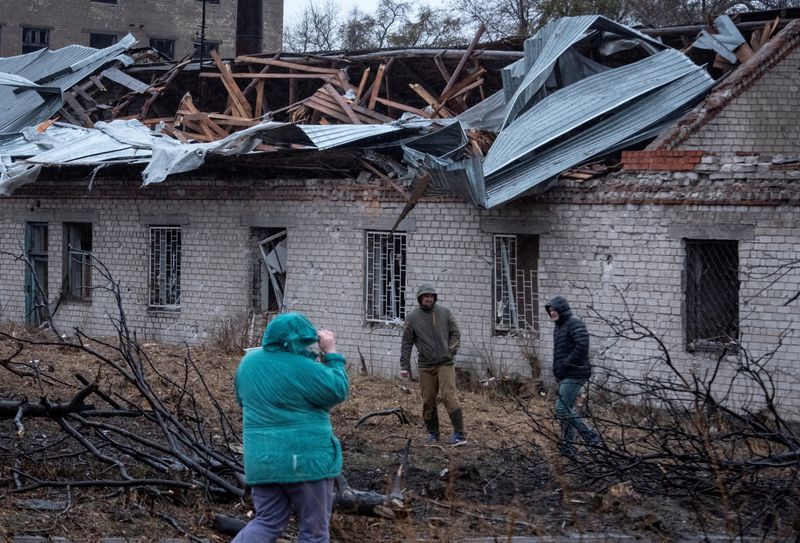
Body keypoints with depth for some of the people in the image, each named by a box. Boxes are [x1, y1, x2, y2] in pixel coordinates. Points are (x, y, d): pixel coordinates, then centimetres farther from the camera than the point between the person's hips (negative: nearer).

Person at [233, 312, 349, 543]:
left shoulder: (249, 361, 6)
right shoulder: (303, 369, -16)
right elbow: (338, 391, -7)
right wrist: (331, 354, -2)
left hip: (261, 459, 6)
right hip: (304, 459, -6)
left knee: (267, 523, 15)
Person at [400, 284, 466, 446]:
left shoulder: (444, 312, 5)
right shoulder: (412, 317, 3)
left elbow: (455, 333, 11)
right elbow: (407, 343, 5)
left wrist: (452, 348, -6)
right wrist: (405, 366, 1)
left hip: (445, 363, -1)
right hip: (425, 365, 1)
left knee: (449, 396, -11)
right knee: (428, 401, 5)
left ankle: (459, 434, -11)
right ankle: (432, 433, 19)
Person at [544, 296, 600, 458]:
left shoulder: (574, 323, -12)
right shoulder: (558, 327, 18)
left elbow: (582, 345, -25)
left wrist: (566, 364, -20)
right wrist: (558, 369, 12)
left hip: (574, 374, -10)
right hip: (565, 376, 10)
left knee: (562, 408, -12)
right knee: (567, 409, 12)